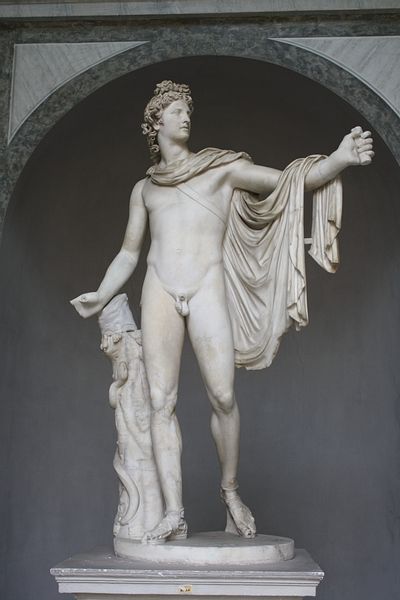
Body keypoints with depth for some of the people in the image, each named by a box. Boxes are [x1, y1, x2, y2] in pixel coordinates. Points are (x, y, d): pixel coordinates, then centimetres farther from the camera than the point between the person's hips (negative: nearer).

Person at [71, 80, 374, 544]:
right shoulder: (144, 187, 22)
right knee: (162, 401, -6)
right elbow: (128, 253, 25)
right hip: (159, 290, 2)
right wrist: (101, 297, 15)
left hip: (207, 287, -2)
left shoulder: (222, 167, 14)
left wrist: (339, 159, -12)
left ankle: (230, 491, 11)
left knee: (223, 397, -11)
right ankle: (174, 513, -3)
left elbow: (291, 181, 4)